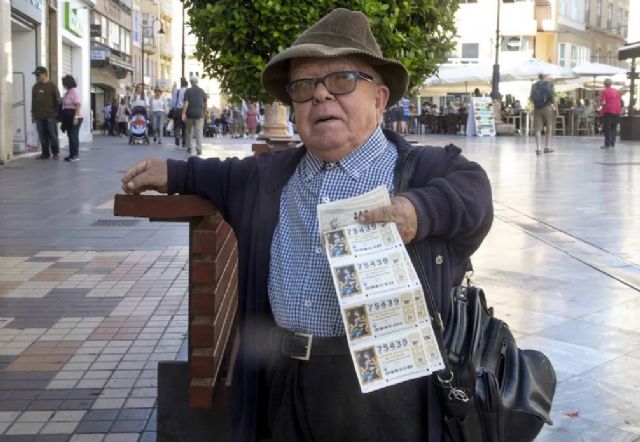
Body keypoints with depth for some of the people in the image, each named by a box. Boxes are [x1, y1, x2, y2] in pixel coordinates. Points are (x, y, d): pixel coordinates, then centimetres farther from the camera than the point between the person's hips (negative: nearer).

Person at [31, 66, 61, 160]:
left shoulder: (52, 86, -2)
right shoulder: (35, 87, 12)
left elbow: (58, 100, -3)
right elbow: (33, 101, 16)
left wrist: (58, 112, -7)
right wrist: (33, 113, 13)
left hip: (51, 116, -4)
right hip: (39, 116, 4)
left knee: (53, 135, 0)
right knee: (43, 136, 6)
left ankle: (55, 153, 9)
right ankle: (45, 153, 13)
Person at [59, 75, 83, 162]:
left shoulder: (74, 92, -10)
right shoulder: (67, 93, 17)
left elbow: (78, 105, -18)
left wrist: (76, 117, -25)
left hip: (73, 117, -9)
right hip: (68, 117, 9)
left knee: (73, 136, -8)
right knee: (70, 136, 9)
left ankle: (75, 155, -5)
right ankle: (72, 154, 12)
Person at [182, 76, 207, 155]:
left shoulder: (188, 91, -1)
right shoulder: (202, 91, 6)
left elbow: (186, 103, -9)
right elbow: (205, 104, 10)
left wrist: (183, 113, -10)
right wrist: (204, 112, 23)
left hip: (190, 114, 0)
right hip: (199, 114, 0)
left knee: (189, 131, 13)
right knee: (199, 131, -4)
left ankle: (189, 148, 17)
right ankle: (199, 149, -14)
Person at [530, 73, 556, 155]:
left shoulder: (534, 85, 9)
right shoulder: (549, 84, 0)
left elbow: (531, 98, 5)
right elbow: (553, 96, -8)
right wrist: (554, 106, 0)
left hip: (537, 108, 2)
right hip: (547, 107, -2)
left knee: (538, 129, 2)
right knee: (549, 128, 11)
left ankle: (538, 148, -4)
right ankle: (547, 147, 10)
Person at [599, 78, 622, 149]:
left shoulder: (604, 91, -6)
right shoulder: (616, 91, 11)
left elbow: (603, 102, -14)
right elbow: (620, 101, 12)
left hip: (608, 111, -5)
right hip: (617, 111, 5)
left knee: (606, 128, -2)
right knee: (614, 128, 11)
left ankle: (607, 144, -8)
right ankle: (612, 144, 9)